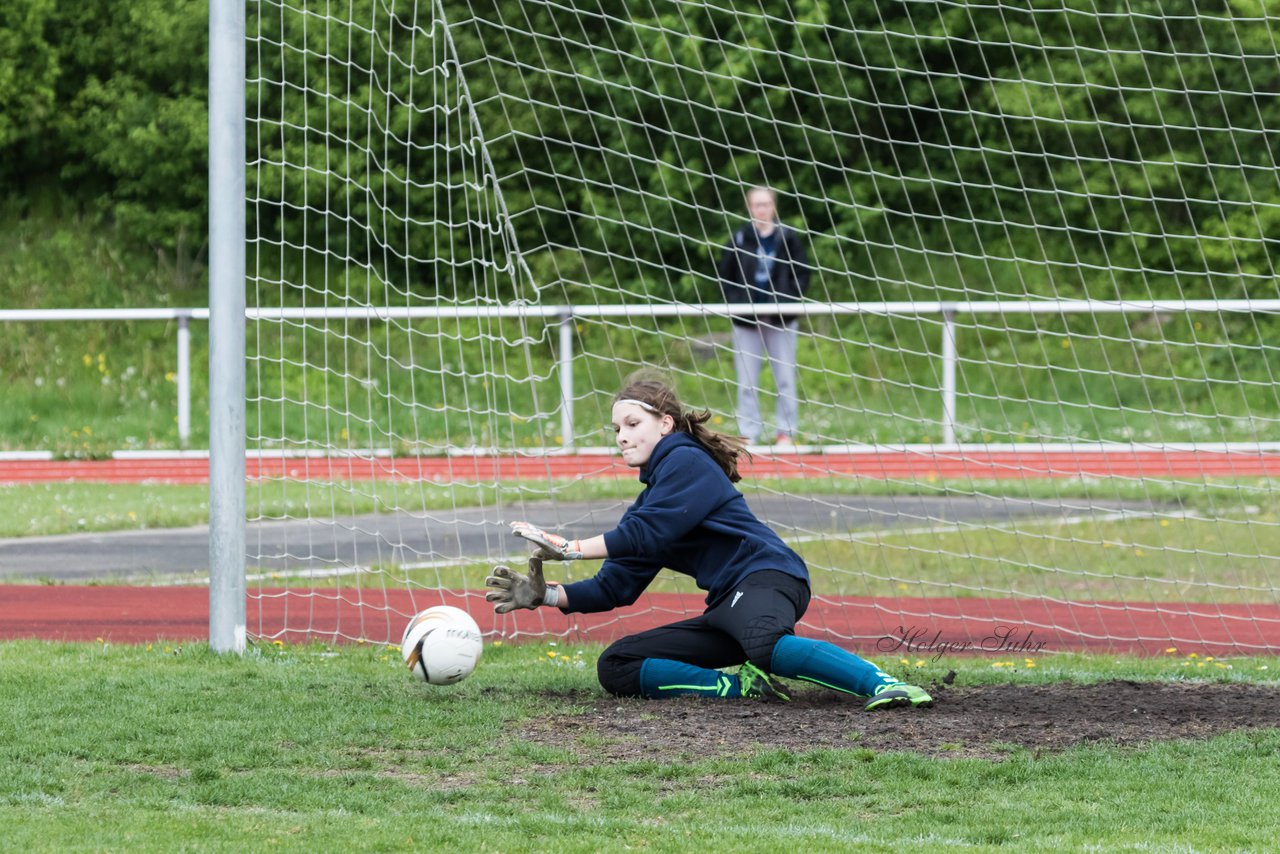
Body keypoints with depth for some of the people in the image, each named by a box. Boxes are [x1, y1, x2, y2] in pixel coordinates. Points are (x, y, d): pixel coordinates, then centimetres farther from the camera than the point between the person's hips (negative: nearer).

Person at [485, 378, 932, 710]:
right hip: (727, 606, 10)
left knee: (765, 645, -44)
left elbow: (647, 533, -13)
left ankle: (881, 683, -51)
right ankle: (741, 685, -15)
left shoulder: (686, 462, 0)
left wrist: (569, 548, -8)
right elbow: (614, 588, 22)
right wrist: (546, 595, 8)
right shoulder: (650, 495, 26)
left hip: (766, 575, -10)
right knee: (615, 667, 1)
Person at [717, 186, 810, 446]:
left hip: (781, 320, -1)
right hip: (747, 321, 1)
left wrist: (787, 302, -10)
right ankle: (749, 434, 8)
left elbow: (802, 273, 2)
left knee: (785, 379, 3)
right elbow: (726, 278, 5)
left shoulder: (788, 238, 0)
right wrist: (737, 304, -8)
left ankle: (786, 432, 11)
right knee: (747, 382, 2)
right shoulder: (739, 240, 1)